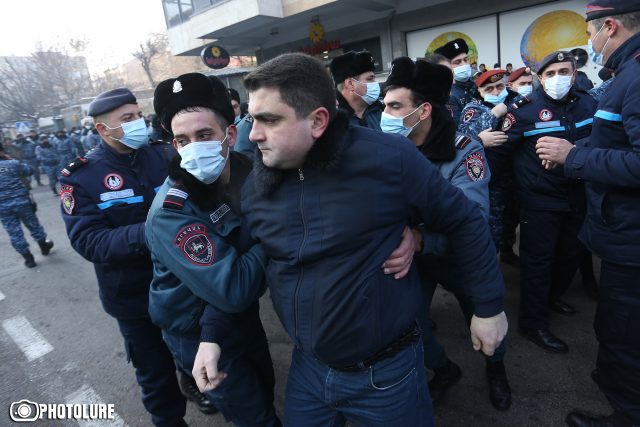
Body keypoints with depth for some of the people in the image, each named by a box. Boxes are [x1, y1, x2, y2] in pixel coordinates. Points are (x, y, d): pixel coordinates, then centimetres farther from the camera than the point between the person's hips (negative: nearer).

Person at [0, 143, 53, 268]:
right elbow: (29, 170, 8)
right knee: (33, 225, 17)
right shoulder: (12, 163, -7)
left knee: (14, 232, 10)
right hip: (21, 201, -1)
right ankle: (44, 247, 33)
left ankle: (28, 258, 15)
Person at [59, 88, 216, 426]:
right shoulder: (81, 176, -12)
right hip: (133, 293, -2)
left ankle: (194, 383, 59)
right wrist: (147, 234, -36)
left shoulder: (164, 156, -6)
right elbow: (88, 241, -22)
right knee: (154, 369, 18)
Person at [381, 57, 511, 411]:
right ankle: (444, 369, 40)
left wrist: (420, 237, -55)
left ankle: (496, 365, 53)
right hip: (410, 257, 3)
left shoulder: (463, 150, -23)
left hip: (458, 256, -2)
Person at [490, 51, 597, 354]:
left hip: (577, 197, 7)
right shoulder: (525, 109, -13)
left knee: (572, 252, 20)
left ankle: (553, 296, 45)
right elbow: (500, 150, -14)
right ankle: (533, 323, 14)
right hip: (539, 200, -7)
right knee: (538, 259, 0)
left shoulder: (588, 103, 5)